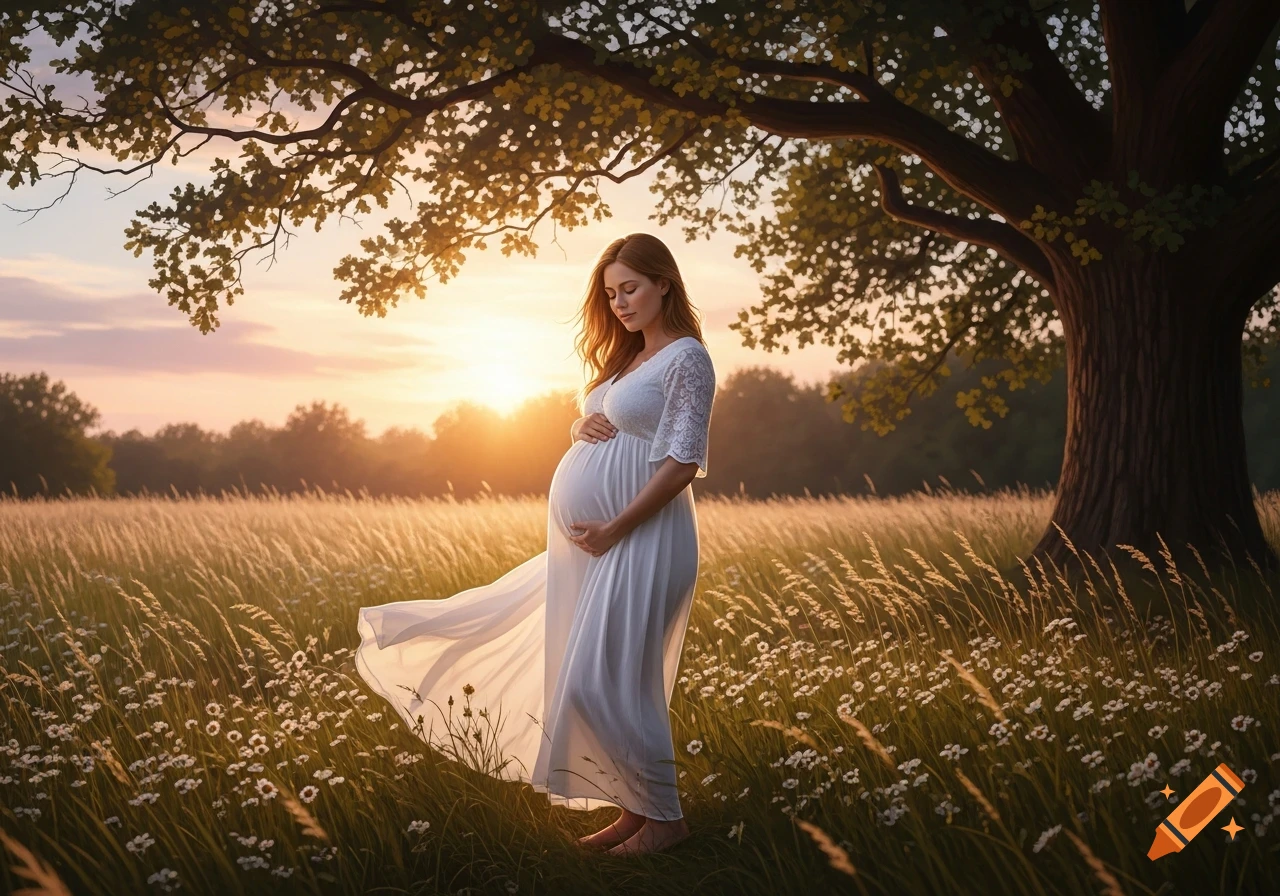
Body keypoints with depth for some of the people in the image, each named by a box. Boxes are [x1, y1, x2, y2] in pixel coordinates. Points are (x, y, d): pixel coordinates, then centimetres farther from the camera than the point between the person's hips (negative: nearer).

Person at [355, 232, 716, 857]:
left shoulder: (686, 358, -8)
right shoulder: (626, 360, 20)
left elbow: (682, 463, -16)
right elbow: (589, 428, 25)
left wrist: (613, 529, -18)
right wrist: (580, 429, 0)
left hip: (636, 544, -9)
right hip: (584, 545, 9)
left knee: (606, 681, -10)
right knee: (576, 678, 9)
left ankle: (664, 816, 4)